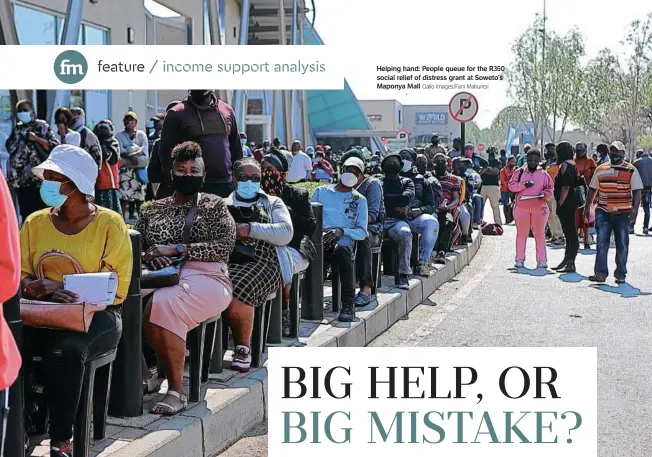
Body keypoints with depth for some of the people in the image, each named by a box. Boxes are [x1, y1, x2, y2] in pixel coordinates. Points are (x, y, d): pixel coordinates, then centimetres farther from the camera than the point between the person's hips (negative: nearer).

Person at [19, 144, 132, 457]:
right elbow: (18, 278, 9)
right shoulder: (35, 223, 12)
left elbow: (116, 289, -5)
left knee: (64, 349, -36)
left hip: (95, 315, -3)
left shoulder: (109, 224, 0)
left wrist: (66, 293, -17)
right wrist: (43, 289, -15)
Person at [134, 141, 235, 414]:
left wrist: (176, 249, -9)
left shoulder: (214, 205, 13)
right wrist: (148, 256, -7)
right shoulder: (155, 208, 23)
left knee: (162, 305, -36)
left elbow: (224, 246, -2)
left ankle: (176, 391, -26)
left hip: (204, 278, -3)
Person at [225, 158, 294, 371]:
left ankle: (243, 348, -18)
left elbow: (286, 233, 5)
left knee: (238, 289, -34)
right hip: (228, 259, 2)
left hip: (263, 261, -2)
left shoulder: (273, 203, 22)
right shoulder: (224, 204, 27)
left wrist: (250, 229, -4)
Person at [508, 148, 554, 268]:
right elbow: (511, 186, 0)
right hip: (521, 207, 0)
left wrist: (545, 194, -14)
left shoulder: (543, 174, 8)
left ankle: (542, 260, 6)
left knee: (539, 234, 1)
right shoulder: (519, 172, 7)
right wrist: (523, 185, -15)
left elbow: (550, 189, 7)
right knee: (521, 233, 6)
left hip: (539, 208, 0)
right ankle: (519, 259, 13)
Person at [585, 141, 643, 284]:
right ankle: (600, 273, -5)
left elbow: (637, 191, -5)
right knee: (602, 242, -5)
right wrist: (587, 207, 14)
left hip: (623, 213, -2)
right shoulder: (600, 169, 10)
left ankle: (620, 274, 12)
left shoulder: (631, 170, 1)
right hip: (603, 212, 2)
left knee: (622, 244, 4)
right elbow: (592, 189, 17)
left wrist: (635, 208, -17)